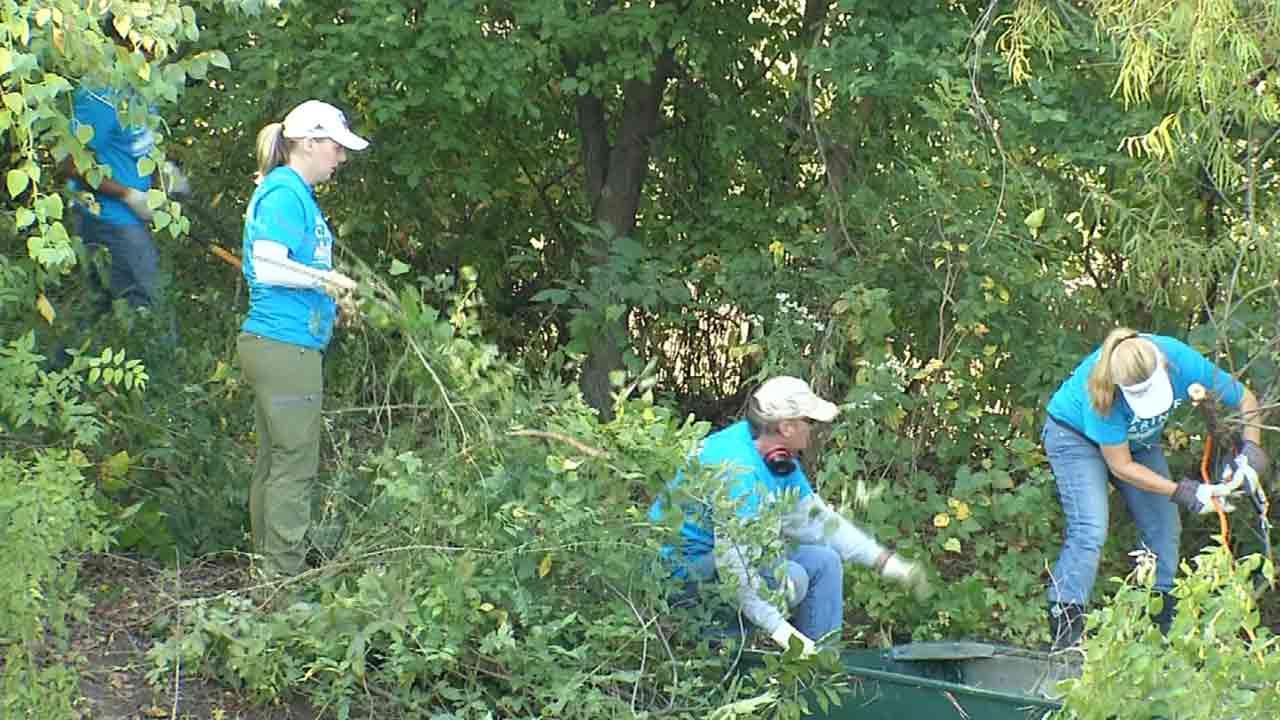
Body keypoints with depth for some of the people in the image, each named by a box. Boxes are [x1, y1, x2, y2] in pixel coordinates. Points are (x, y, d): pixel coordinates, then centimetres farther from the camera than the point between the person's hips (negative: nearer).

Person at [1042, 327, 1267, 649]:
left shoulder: (1182, 361, -31)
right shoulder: (1100, 396, -41)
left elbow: (1246, 400, -13)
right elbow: (1121, 467, -29)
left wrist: (1250, 452, -29)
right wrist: (1185, 493, -31)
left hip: (1137, 440, 6)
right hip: (1075, 435, -6)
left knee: (1164, 528, 0)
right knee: (1090, 531, -21)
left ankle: (1165, 630, 10)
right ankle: (1063, 636, -23)